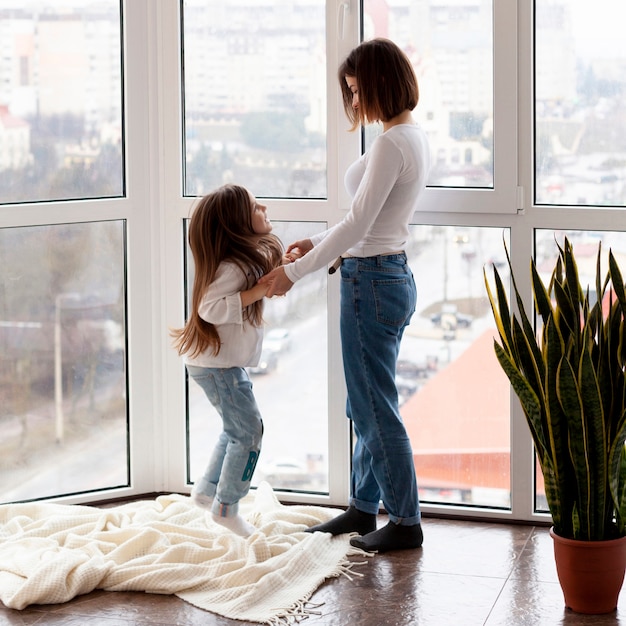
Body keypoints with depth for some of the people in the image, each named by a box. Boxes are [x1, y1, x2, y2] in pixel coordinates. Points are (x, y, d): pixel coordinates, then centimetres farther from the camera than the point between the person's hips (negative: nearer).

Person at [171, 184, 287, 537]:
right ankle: (226, 508, 7)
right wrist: (258, 291, -31)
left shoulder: (249, 259, 5)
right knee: (248, 431, -4)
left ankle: (207, 491, 33)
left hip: (225, 360, 10)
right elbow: (211, 307, -33)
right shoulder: (232, 266, -25)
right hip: (217, 362, -10)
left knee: (239, 428, 21)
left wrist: (280, 269, 2)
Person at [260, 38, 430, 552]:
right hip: (393, 275, 10)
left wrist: (295, 271, -15)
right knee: (367, 404, 18)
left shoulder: (391, 144, -20)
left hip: (372, 283, -10)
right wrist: (318, 243, 13)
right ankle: (363, 506, 29)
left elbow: (357, 225, -21)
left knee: (376, 408, 0)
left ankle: (406, 521, 8)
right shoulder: (416, 139, 11)